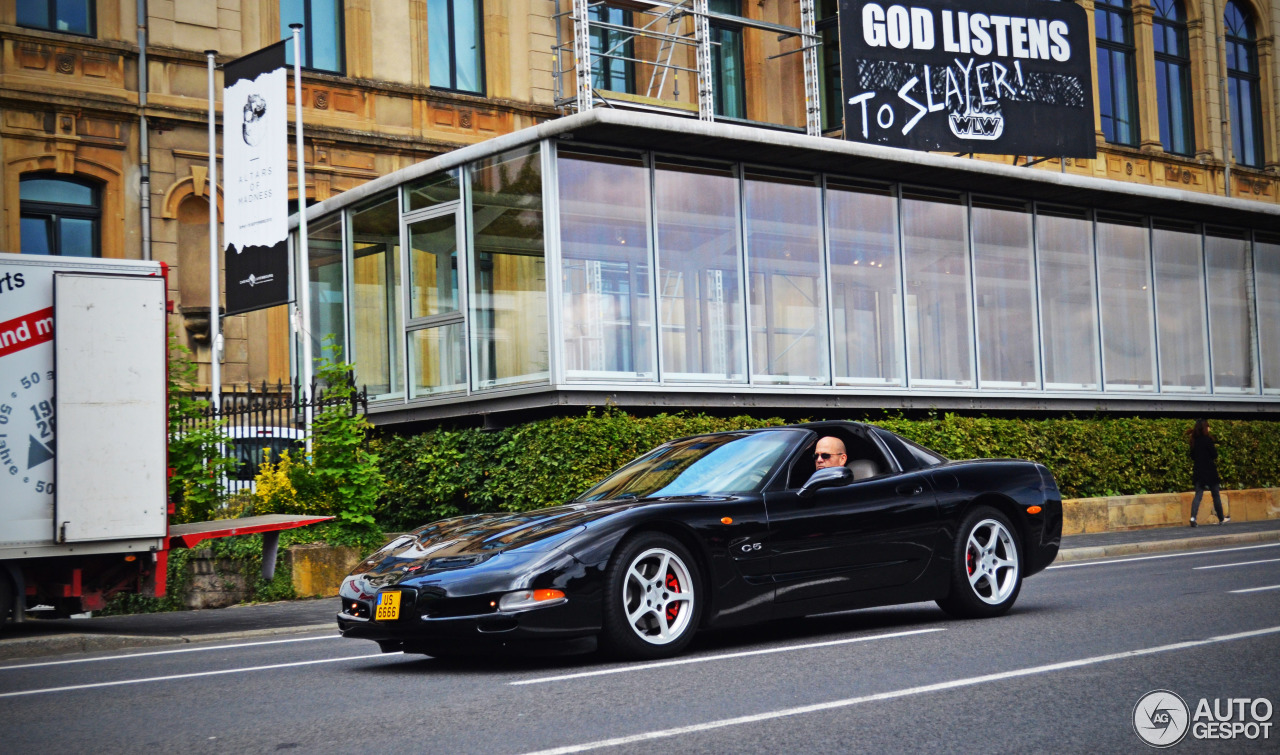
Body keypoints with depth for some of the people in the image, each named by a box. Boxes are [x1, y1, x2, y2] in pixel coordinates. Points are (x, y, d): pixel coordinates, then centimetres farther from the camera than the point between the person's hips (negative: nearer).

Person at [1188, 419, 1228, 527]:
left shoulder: (1195, 440, 4)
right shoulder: (1208, 439, -13)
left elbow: (1192, 455, 10)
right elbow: (1214, 455, -10)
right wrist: (1215, 448, 8)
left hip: (1198, 471, 4)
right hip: (1209, 471, -4)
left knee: (1198, 495, 1)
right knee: (1216, 495, 9)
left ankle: (1193, 517, -19)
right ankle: (1221, 519, 19)